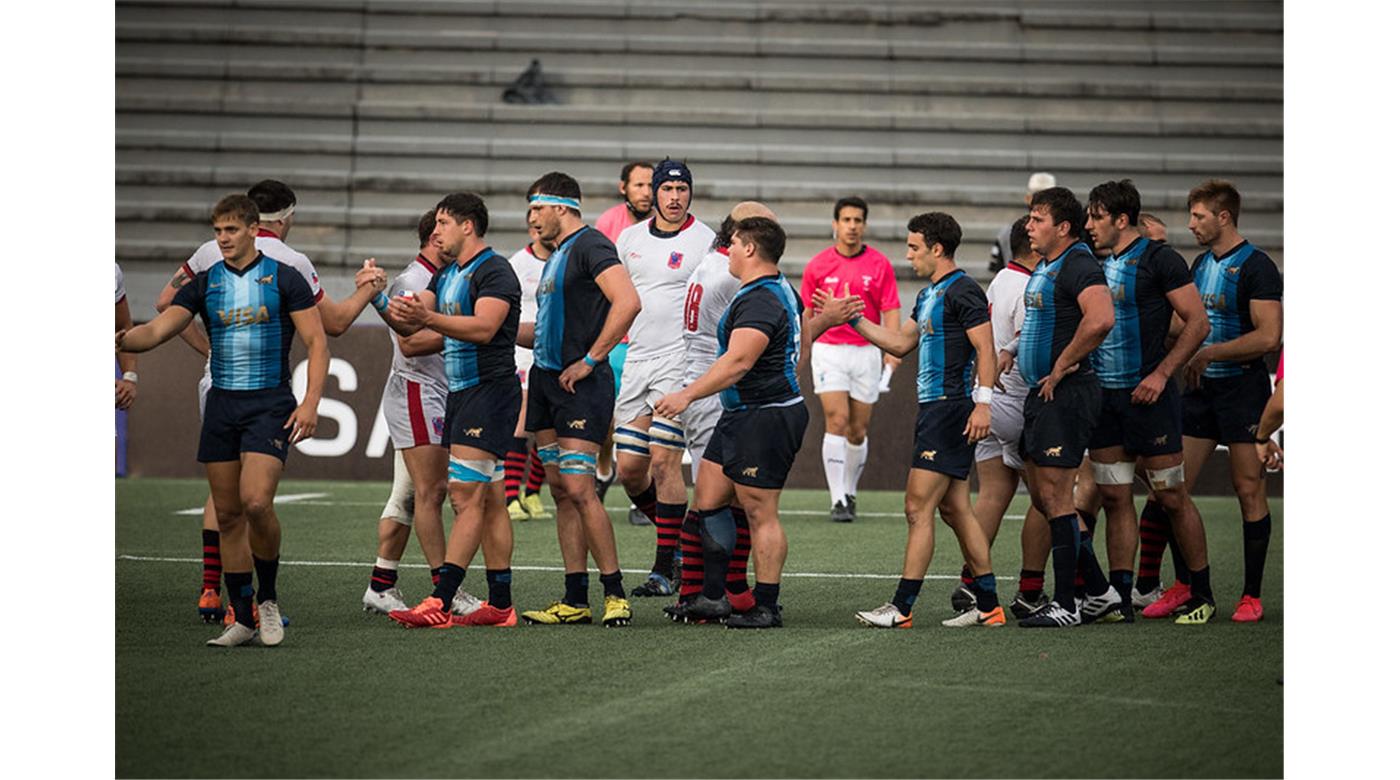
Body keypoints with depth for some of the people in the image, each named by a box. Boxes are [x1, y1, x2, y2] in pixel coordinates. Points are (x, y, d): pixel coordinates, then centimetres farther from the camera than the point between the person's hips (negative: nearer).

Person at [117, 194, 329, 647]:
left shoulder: (284, 279, -1)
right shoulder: (204, 284, 8)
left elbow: (316, 342, -2)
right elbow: (158, 330, -1)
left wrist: (310, 402, -14)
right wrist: (123, 339, -23)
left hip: (270, 405, -4)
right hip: (221, 405, 4)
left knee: (255, 501, -20)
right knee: (227, 514, 4)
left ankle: (268, 598, 1)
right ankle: (242, 620, 12)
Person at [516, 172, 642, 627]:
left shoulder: (590, 245, -11)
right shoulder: (555, 256, 20)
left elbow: (628, 302, -25)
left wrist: (590, 360, -21)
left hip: (580, 385, -10)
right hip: (546, 379, 10)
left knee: (579, 488, -13)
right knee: (560, 491, 8)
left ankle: (615, 593, -4)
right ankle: (575, 601, 10)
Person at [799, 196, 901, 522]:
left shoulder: (880, 265, 0)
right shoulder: (817, 266, 2)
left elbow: (890, 311, -1)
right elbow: (807, 314, 10)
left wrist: (893, 350, -13)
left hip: (866, 351, 1)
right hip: (829, 350, -1)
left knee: (858, 431, 7)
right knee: (837, 421, -14)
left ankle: (849, 492, 27)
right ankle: (838, 500, -14)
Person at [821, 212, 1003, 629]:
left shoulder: (963, 291, -11)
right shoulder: (928, 295, 19)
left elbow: (986, 349, -16)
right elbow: (901, 343, 26)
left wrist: (983, 402, -24)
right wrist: (853, 318, 22)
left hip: (951, 408, -10)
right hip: (934, 408, 10)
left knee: (918, 507, -9)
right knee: (955, 509, 10)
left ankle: (902, 607, -7)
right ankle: (988, 605, 14)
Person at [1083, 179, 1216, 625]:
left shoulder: (1158, 259, -8)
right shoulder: (1100, 266, 15)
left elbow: (1198, 323, -10)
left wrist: (1161, 374, -17)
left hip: (1146, 395, -7)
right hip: (1104, 395, 7)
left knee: (1170, 496, -2)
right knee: (1114, 496, 6)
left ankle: (1202, 596, 7)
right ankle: (1119, 597, 10)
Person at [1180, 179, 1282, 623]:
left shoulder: (1256, 267, -11)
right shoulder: (1200, 264, 14)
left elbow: (1269, 337, -20)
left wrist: (1208, 353, -18)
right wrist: (1185, 357, 8)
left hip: (1243, 390, -8)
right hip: (1201, 389, 8)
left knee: (1249, 491, -2)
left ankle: (1252, 595, 5)